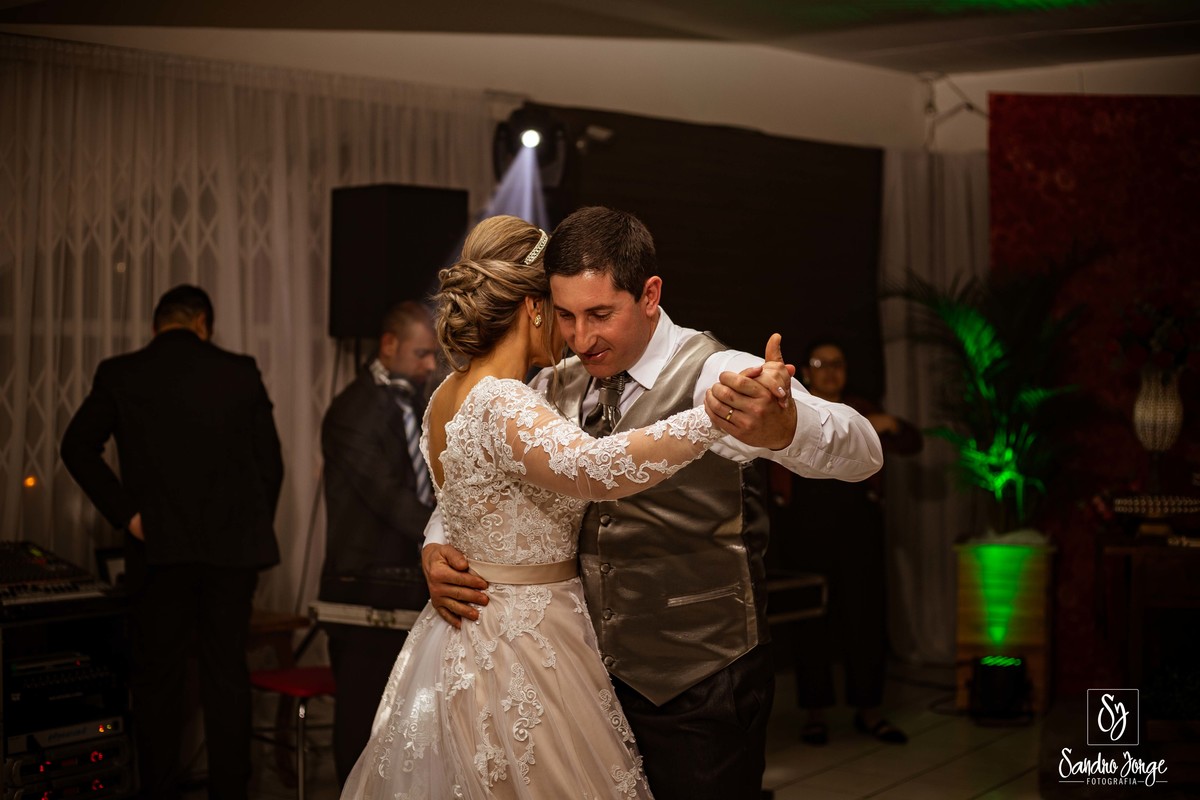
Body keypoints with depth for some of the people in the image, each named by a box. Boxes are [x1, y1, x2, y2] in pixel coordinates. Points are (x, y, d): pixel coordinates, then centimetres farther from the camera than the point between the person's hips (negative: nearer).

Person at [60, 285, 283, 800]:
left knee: (156, 680, 7)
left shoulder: (119, 374, 2)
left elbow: (78, 447, -6)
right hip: (233, 546, 1)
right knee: (227, 675, 9)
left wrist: (124, 513, -3)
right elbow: (271, 462, 3)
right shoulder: (241, 372, 3)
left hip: (159, 548, -1)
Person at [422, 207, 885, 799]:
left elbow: (860, 452, -32)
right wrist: (436, 548, -6)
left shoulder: (712, 376, -17)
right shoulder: (558, 387, 2)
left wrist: (781, 429, -55)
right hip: (592, 679, 5)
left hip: (699, 692, -5)